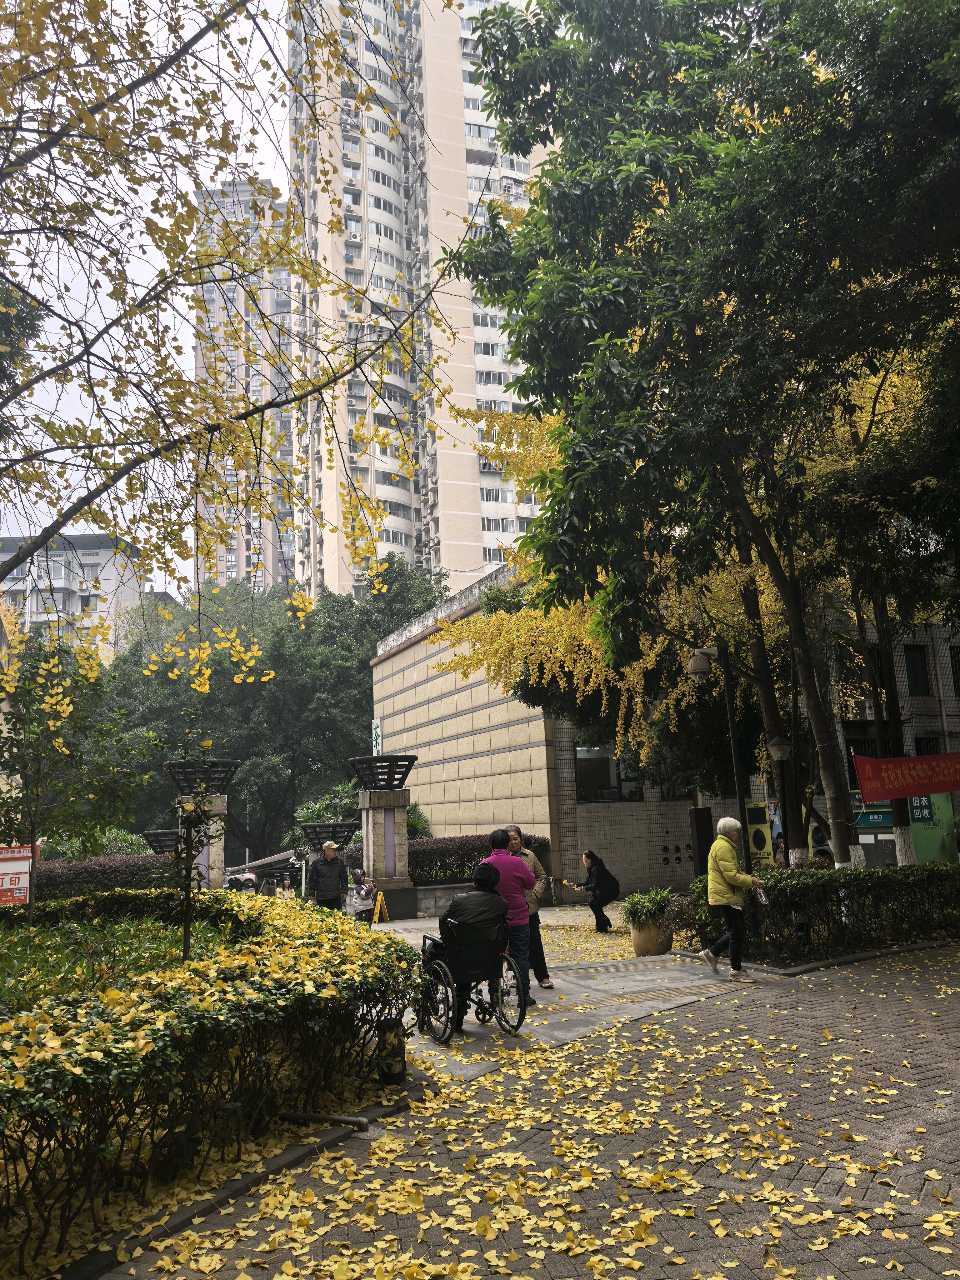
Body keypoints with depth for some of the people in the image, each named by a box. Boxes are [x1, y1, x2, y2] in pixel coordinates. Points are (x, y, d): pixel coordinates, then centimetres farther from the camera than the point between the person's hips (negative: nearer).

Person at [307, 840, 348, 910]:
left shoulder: (340, 862, 6)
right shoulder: (317, 863, 0)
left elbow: (344, 878, 13)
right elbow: (311, 879, 5)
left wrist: (343, 891, 6)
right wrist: (311, 895, 3)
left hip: (336, 898, 1)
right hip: (321, 898, -1)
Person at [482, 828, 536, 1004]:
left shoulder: (485, 864, -7)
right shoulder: (517, 863, -13)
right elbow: (531, 883, -2)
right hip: (518, 917, -2)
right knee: (521, 957, 5)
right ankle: (524, 996, 6)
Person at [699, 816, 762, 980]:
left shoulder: (724, 846, 20)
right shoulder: (723, 847, -16)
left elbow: (733, 872, 28)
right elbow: (731, 876, -22)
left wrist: (747, 877, 11)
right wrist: (751, 881, -12)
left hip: (722, 897, 11)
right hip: (726, 898, -11)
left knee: (733, 931, 16)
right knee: (736, 932, -4)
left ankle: (711, 953, 22)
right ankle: (736, 970, 3)